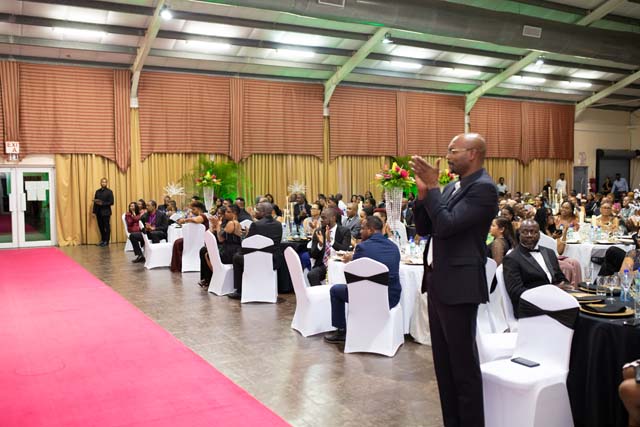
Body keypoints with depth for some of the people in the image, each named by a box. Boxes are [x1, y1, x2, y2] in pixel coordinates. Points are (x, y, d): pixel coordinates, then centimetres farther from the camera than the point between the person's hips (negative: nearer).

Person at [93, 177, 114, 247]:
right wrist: (94, 211, 5)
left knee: (107, 227, 0)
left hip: (106, 212, -4)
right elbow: (95, 201, 11)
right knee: (100, 226, 9)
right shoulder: (97, 191, 11)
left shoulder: (109, 191, -3)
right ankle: (102, 240, 22)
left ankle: (106, 241, 8)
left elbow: (111, 202, -9)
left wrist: (102, 203, -18)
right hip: (98, 212, 5)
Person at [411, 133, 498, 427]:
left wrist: (432, 187, -16)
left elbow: (447, 225, -23)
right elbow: (423, 229, 12)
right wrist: (423, 192, -1)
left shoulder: (483, 188, -13)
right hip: (438, 282, 9)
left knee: (464, 363, 2)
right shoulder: (452, 187, 15)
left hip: (459, 286, -9)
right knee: (443, 361, 16)